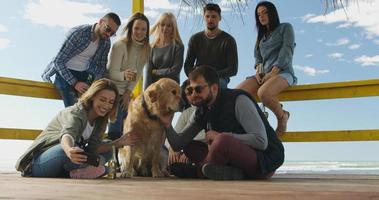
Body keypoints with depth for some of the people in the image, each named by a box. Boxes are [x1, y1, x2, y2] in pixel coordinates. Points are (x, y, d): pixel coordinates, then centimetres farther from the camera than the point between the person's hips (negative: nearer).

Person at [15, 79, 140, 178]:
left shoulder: (99, 120, 4)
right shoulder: (76, 113, -20)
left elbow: (93, 148, -7)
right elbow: (67, 134, -42)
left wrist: (119, 143, -17)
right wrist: (69, 150, -65)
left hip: (59, 169, 8)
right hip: (39, 163, -8)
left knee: (107, 153, 5)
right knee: (70, 149, -40)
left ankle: (76, 170, -12)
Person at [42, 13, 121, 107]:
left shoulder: (106, 42, -2)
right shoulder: (78, 33, -19)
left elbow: (101, 66, 9)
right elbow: (58, 61, -19)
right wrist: (74, 83, -24)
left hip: (84, 76, 5)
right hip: (65, 74, -5)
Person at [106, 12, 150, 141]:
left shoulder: (145, 48, 0)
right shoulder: (120, 45, -19)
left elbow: (138, 73, 1)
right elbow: (112, 73, -20)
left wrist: (128, 92, -6)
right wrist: (124, 75, -41)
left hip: (126, 93, 6)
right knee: (115, 130, -9)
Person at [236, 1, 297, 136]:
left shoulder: (285, 27, 11)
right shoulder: (261, 36, 28)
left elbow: (287, 51, -3)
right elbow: (257, 55, 19)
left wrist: (273, 72, -15)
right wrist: (258, 71, -4)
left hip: (283, 72, -5)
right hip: (264, 75, 5)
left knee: (263, 93, -38)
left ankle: (282, 116, -11)